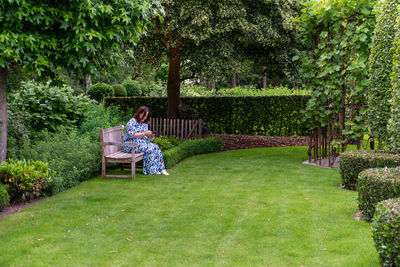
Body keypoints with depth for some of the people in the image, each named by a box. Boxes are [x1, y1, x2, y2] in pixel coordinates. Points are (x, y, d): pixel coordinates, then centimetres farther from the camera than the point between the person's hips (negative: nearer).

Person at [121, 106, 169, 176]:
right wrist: (144, 134, -25)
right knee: (149, 149, -28)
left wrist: (150, 136, -7)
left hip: (142, 143, 8)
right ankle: (151, 170, -21)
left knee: (155, 147, -14)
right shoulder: (132, 122, -12)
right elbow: (132, 135, -22)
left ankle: (160, 169, -16)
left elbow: (146, 137, 16)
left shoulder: (145, 124, 13)